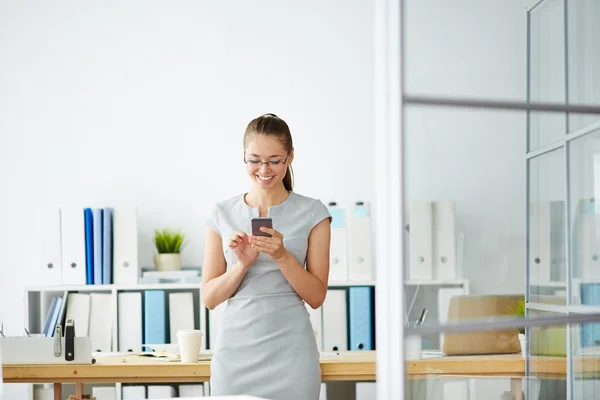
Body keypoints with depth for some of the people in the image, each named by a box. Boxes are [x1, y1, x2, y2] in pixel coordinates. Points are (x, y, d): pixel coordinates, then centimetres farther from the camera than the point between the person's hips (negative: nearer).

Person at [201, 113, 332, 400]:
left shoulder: (311, 213, 2)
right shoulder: (223, 214, 6)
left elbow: (316, 296, 0)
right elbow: (209, 298, 4)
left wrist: (282, 256, -14)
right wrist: (242, 263, -12)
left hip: (289, 352, -1)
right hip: (236, 350, 1)